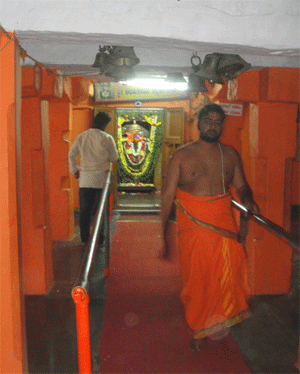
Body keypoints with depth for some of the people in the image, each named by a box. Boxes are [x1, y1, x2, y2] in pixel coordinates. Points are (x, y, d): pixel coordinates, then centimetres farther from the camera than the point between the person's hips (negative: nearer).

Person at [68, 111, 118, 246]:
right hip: (100, 178, -3)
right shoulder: (107, 138, -6)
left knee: (84, 210, 9)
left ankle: (85, 239, 14)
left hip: (85, 179, 3)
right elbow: (114, 158, 2)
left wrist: (74, 170, 20)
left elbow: (71, 155, 9)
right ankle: (99, 239, 11)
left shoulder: (81, 137, 4)